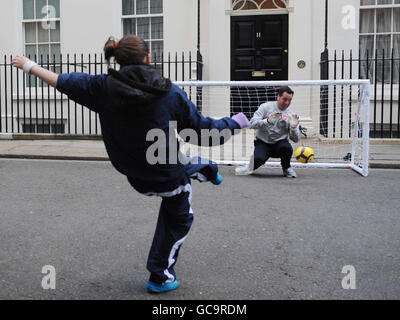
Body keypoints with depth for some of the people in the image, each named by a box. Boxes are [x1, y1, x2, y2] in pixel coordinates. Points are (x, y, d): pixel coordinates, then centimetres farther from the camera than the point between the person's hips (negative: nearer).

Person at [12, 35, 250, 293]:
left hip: (136, 176, 4)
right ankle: (161, 277, 33)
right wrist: (232, 124, 7)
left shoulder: (104, 87, -14)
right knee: (177, 221, 23)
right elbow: (202, 128, -11)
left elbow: (63, 81, 0)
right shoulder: (171, 93, -20)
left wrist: (29, 65, 17)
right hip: (170, 176, -3)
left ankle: (208, 170, 59)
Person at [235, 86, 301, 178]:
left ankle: (286, 168, -1)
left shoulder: (291, 114, 4)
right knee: (258, 159, -32)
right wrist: (267, 121, -28)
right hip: (263, 143, -2)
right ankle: (252, 166, 6)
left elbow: (296, 139, 0)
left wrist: (294, 127, -20)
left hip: (280, 143, 2)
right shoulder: (266, 107, -1)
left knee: (286, 147, -33)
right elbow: (252, 124, -12)